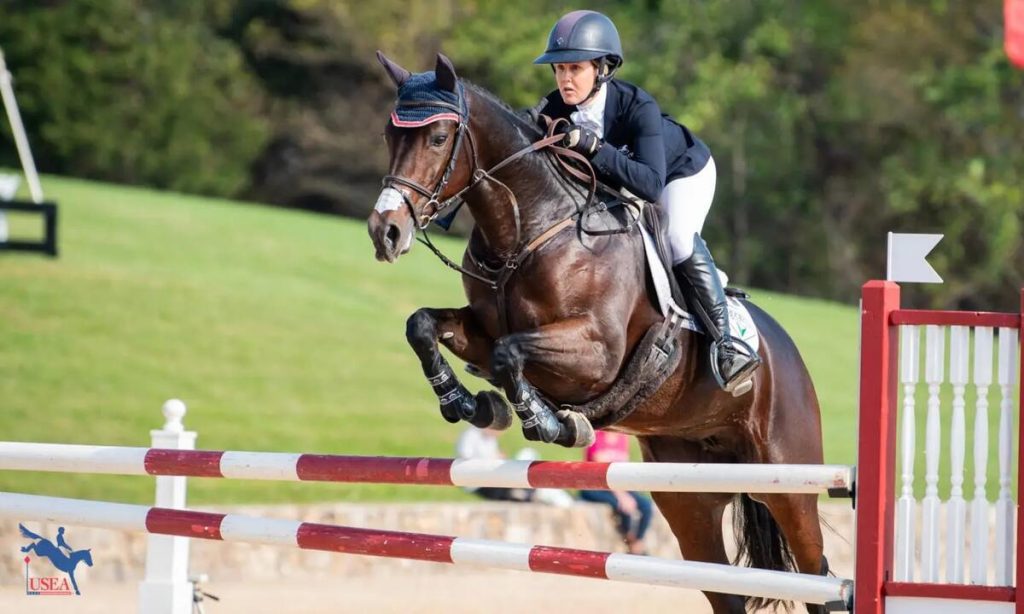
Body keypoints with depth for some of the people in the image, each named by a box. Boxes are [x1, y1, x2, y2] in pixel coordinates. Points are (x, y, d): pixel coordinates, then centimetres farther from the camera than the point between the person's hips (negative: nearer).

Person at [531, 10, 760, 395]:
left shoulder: (637, 107, -41)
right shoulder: (555, 110, -26)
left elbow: (651, 185, -51)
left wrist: (594, 148, -61)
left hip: (681, 170, -6)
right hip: (615, 179, 6)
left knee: (679, 241, -29)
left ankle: (726, 343, -24)